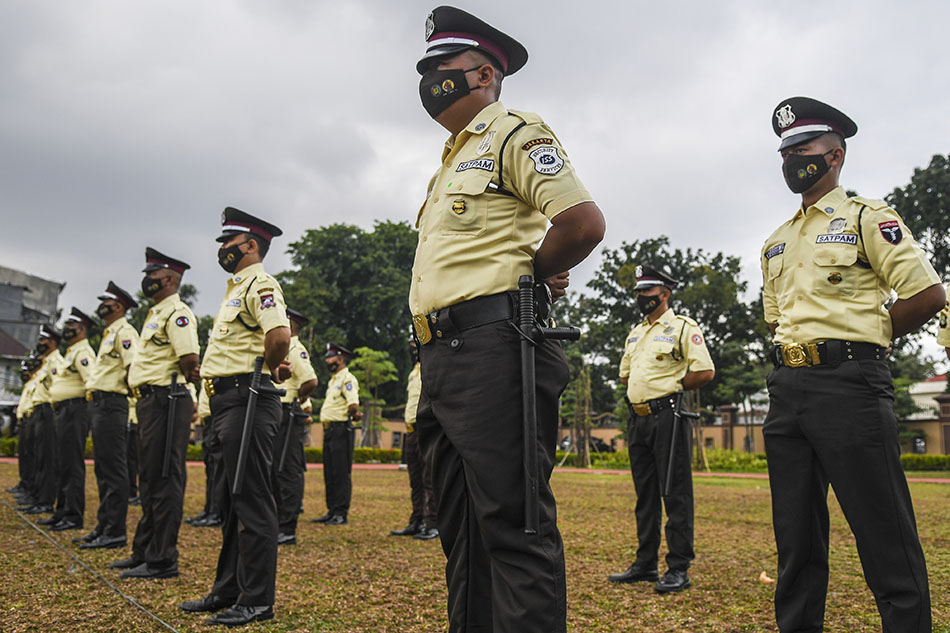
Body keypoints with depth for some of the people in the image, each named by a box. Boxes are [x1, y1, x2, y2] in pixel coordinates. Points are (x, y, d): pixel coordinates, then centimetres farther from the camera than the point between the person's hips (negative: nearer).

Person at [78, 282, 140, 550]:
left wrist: (121, 388, -12)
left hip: (111, 404, -11)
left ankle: (115, 532, -5)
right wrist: (93, 389, 14)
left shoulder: (124, 332, -9)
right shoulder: (110, 334, 22)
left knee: (113, 470, -8)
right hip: (100, 405, 11)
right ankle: (104, 526, 21)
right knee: (103, 468, 13)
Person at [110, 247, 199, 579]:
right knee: (149, 479, 16)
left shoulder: (177, 312, -11)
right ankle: (144, 552, 27)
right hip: (149, 401, 11)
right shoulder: (156, 314, 21)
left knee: (164, 480, -7)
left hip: (165, 400, -11)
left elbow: (190, 359, -23)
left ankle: (162, 560, -1)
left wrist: (182, 377, -6)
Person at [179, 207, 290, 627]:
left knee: (252, 501, -6)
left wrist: (268, 370, -11)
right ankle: (227, 591, 26)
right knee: (232, 501, 15)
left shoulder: (260, 285, -9)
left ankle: (257, 601, 2)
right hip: (227, 403, 11)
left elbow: (280, 334, -27)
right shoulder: (237, 289, 22)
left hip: (247, 400, -11)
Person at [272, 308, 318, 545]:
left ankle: (287, 530, -4)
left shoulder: (296, 349, -10)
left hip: (288, 416, -10)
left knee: (288, 472, -7)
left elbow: (311, 381, -23)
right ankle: (277, 524, 22)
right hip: (276, 416, 10)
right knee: (275, 471, 14)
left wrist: (295, 399, -9)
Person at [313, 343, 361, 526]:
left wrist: (355, 414, -27)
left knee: (341, 472, -7)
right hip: (329, 430, 10)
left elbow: (353, 404, -18)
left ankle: (342, 513, -4)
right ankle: (332, 511, 17)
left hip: (341, 430, -10)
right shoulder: (332, 380, 23)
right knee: (329, 473, 11)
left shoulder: (348, 378, -7)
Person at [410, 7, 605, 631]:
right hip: (442, 361, 10)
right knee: (460, 526, 14)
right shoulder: (451, 162, 27)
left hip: (492, 348, -10)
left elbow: (585, 223, -13)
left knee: (512, 522, -9)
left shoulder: (515, 134, 0)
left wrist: (528, 273, 2)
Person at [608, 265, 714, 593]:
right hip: (638, 417, 8)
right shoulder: (635, 334, 19)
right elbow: (624, 375, 27)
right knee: (645, 494, 12)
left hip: (667, 415, -8)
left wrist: (672, 386, -3)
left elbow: (705, 372, -11)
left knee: (675, 494, -5)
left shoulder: (683, 327, -3)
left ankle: (679, 569, 1)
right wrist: (645, 389, 10)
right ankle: (645, 564, 20)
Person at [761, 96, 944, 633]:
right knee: (796, 535, 11)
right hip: (788, 388, 7)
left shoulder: (866, 217, 2)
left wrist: (863, 337, 3)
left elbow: (927, 295, -5)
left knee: (886, 536, -3)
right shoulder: (777, 241, 21)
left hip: (849, 386, -6)